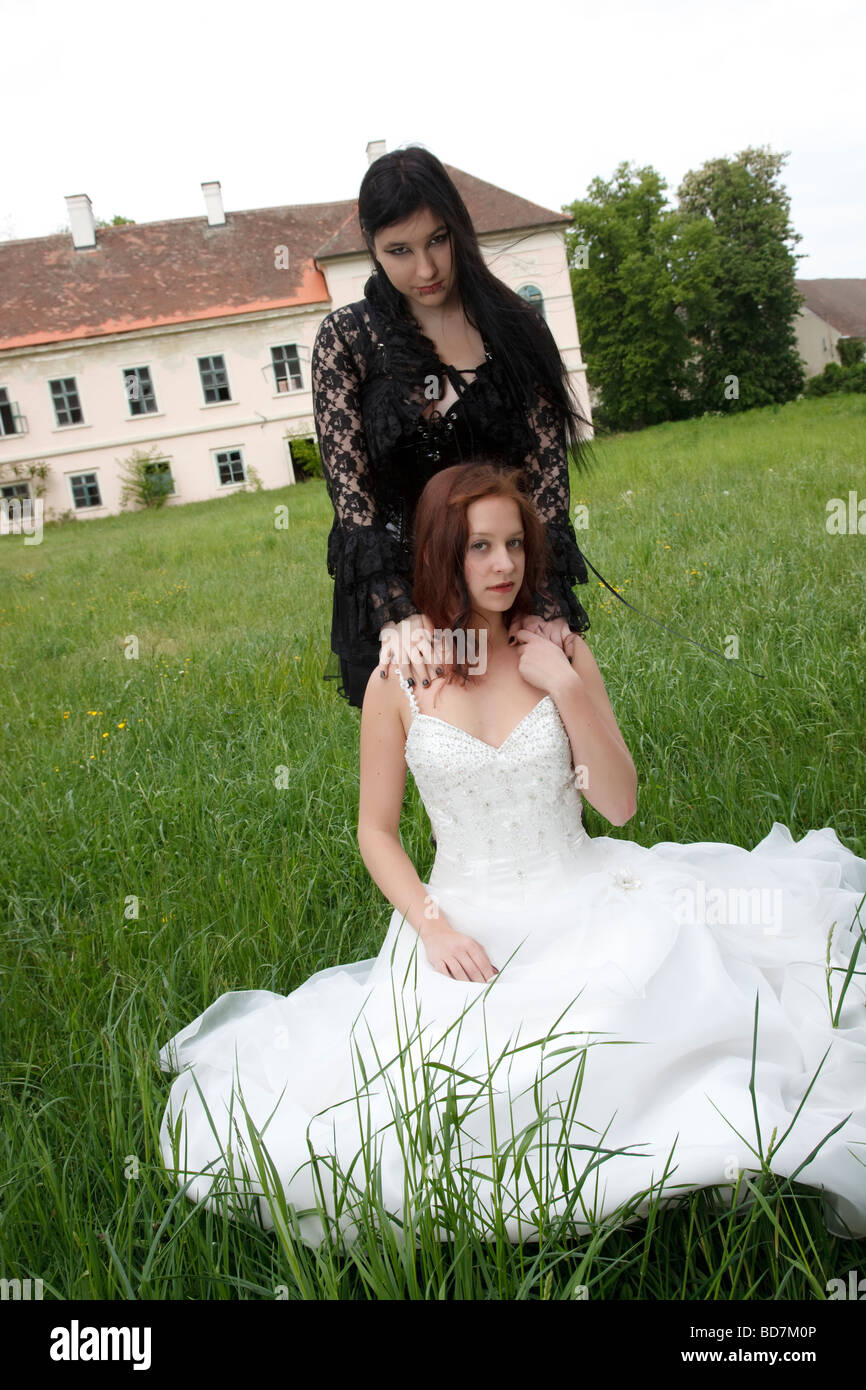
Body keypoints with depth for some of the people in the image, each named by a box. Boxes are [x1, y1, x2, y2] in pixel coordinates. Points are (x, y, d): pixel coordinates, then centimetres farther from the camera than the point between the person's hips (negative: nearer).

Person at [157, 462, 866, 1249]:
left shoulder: (563, 654, 1)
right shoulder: (400, 683, -2)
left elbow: (620, 805, -2)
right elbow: (377, 831, 3)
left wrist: (569, 688, -13)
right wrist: (432, 927, -12)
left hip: (581, 902, 1)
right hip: (467, 923, -1)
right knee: (426, 1092, -21)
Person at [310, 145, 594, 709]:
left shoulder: (515, 326, 0)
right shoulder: (347, 338, -4)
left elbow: (547, 470, -5)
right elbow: (349, 488, -10)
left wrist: (546, 600, -16)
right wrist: (396, 611, -21)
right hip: (389, 588, -1)